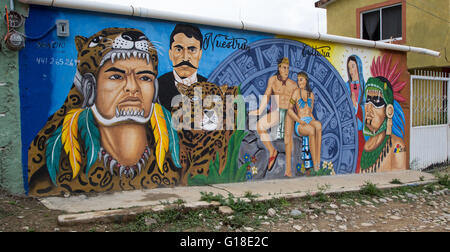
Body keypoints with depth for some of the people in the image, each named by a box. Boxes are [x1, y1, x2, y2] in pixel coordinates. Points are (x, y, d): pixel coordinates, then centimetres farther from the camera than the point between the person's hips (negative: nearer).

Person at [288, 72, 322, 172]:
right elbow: (290, 110, -2)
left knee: (318, 125, -36)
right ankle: (315, 164, -35)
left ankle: (318, 161, -38)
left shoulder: (311, 94, 18)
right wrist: (301, 121, -13)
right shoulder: (296, 92, 3)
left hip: (310, 121, 3)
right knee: (311, 130, -39)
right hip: (299, 125, -3)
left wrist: (314, 120, 2)